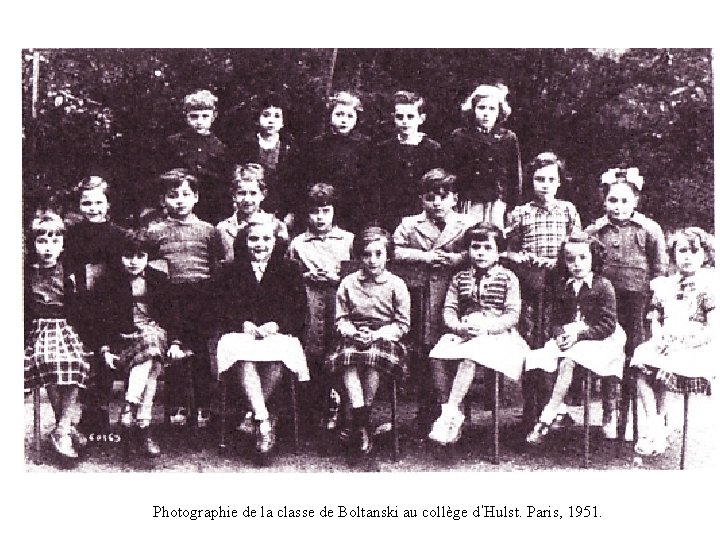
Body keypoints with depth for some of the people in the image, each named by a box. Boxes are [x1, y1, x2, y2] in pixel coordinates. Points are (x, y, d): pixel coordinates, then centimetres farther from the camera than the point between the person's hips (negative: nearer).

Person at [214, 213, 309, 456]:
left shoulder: (290, 270, 14)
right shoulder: (230, 271, 16)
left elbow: (299, 310, 6)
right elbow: (221, 310, 7)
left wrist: (276, 325, -11)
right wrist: (244, 324, -11)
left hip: (278, 333, 0)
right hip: (240, 333, 0)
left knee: (277, 359, -35)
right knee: (244, 359, -35)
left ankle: (254, 414, -18)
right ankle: (264, 420, -38)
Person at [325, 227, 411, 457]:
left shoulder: (396, 284, 5)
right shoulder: (348, 283, 12)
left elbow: (402, 324, 3)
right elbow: (341, 318, 13)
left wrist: (378, 334, -12)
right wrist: (350, 331, -9)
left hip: (385, 337, -2)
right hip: (355, 336, 2)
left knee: (373, 358, -36)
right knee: (347, 359, -33)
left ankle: (359, 422, -23)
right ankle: (362, 425, -35)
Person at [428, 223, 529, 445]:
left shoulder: (507, 278, 7)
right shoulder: (460, 278, 19)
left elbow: (513, 316, -1)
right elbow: (448, 310, 12)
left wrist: (486, 327, -16)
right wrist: (459, 327, -10)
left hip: (497, 333, -4)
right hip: (463, 332, 4)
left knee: (467, 357, -36)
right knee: (436, 357, -26)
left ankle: (449, 414, -33)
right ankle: (451, 413, -20)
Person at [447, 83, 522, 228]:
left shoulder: (508, 138, 9)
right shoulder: (459, 136, 8)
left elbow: (515, 176, 10)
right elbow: (450, 171, 7)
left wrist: (514, 205, 5)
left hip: (498, 201, 0)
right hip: (469, 202, 0)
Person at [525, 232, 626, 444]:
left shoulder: (603, 286, -3)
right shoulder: (565, 289, 15)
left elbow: (608, 325, -9)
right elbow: (556, 320, 15)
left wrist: (579, 334, -17)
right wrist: (560, 334, -9)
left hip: (598, 341, -6)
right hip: (568, 340, 6)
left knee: (567, 360, -33)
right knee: (533, 359, -21)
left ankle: (546, 418, -28)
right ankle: (557, 410, -14)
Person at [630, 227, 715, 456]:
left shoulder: (710, 284, -3)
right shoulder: (665, 285, 16)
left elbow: (712, 329, -11)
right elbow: (656, 319, 20)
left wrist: (683, 345, -18)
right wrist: (657, 338, -2)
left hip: (698, 351, -6)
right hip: (665, 346, 6)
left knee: (657, 368, -27)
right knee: (640, 358, -21)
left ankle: (657, 429, -14)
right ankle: (654, 428, -20)